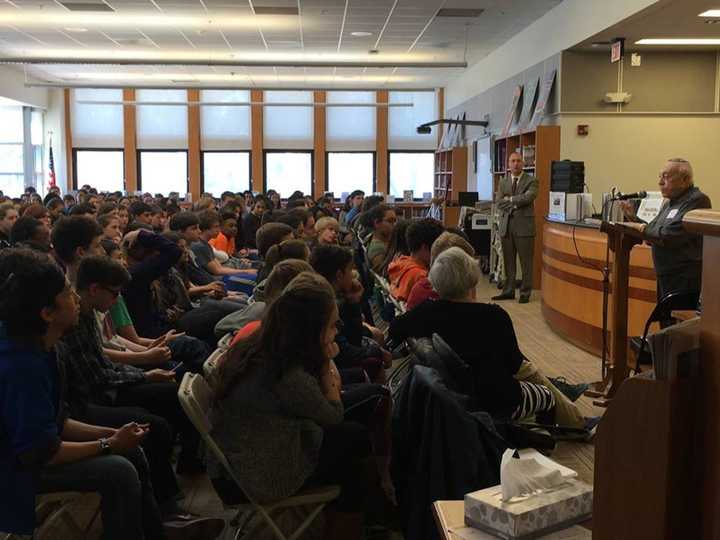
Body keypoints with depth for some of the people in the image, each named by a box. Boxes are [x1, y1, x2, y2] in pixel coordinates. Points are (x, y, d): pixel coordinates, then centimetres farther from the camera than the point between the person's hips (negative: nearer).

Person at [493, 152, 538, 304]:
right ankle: (508, 291, 19)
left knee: (526, 262, 0)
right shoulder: (503, 182, 14)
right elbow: (499, 203, 2)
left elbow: (528, 197, -16)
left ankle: (525, 293, 8)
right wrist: (517, 203, -10)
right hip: (506, 225, 4)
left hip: (524, 225, -4)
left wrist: (510, 199, -7)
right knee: (508, 261, 10)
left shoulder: (531, 181, 1)